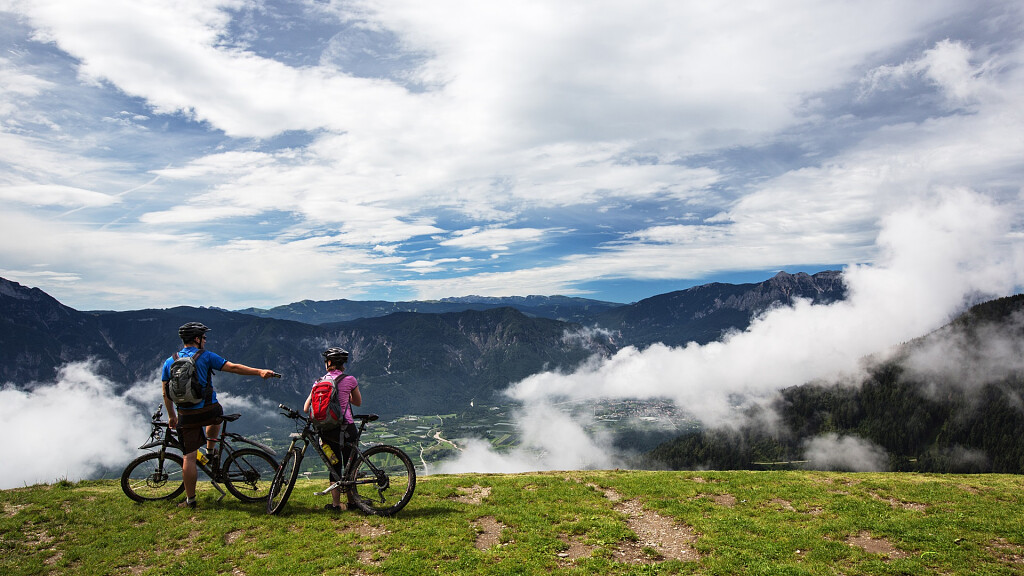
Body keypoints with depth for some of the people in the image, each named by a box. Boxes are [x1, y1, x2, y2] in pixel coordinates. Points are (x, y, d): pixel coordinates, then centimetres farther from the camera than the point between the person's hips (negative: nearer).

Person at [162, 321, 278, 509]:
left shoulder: (169, 362, 6)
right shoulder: (206, 357, -5)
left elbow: (166, 393, 11)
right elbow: (233, 368, -11)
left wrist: (171, 416, 22)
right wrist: (259, 371, -10)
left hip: (186, 416, 2)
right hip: (209, 411, -2)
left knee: (189, 456, 7)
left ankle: (190, 499, 12)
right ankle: (210, 453, 34)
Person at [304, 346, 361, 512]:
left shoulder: (320, 382, 1)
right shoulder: (349, 380, -6)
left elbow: (306, 408, 1)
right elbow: (358, 402, 9)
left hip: (327, 432, 2)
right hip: (347, 429, -2)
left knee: (334, 467, 14)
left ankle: (335, 503, 17)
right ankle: (351, 502, 18)